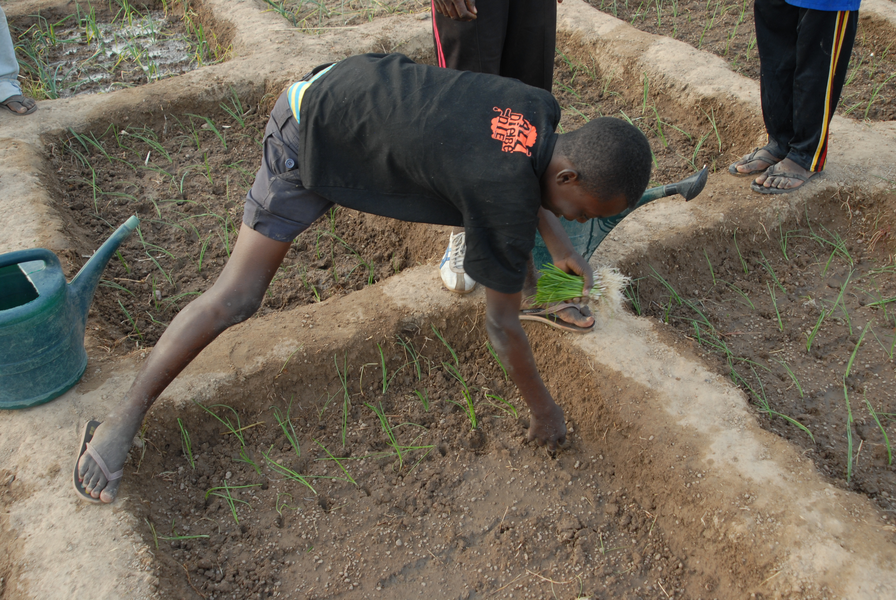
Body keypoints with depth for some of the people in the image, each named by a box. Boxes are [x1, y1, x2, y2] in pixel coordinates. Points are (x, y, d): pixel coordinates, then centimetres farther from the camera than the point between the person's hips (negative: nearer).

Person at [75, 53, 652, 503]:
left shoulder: (541, 107, -11)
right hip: (313, 139, -8)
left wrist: (559, 243, 15)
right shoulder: (509, 201, -33)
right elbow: (502, 325, -22)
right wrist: (544, 409, -8)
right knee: (237, 298, -8)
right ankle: (125, 419, 3)